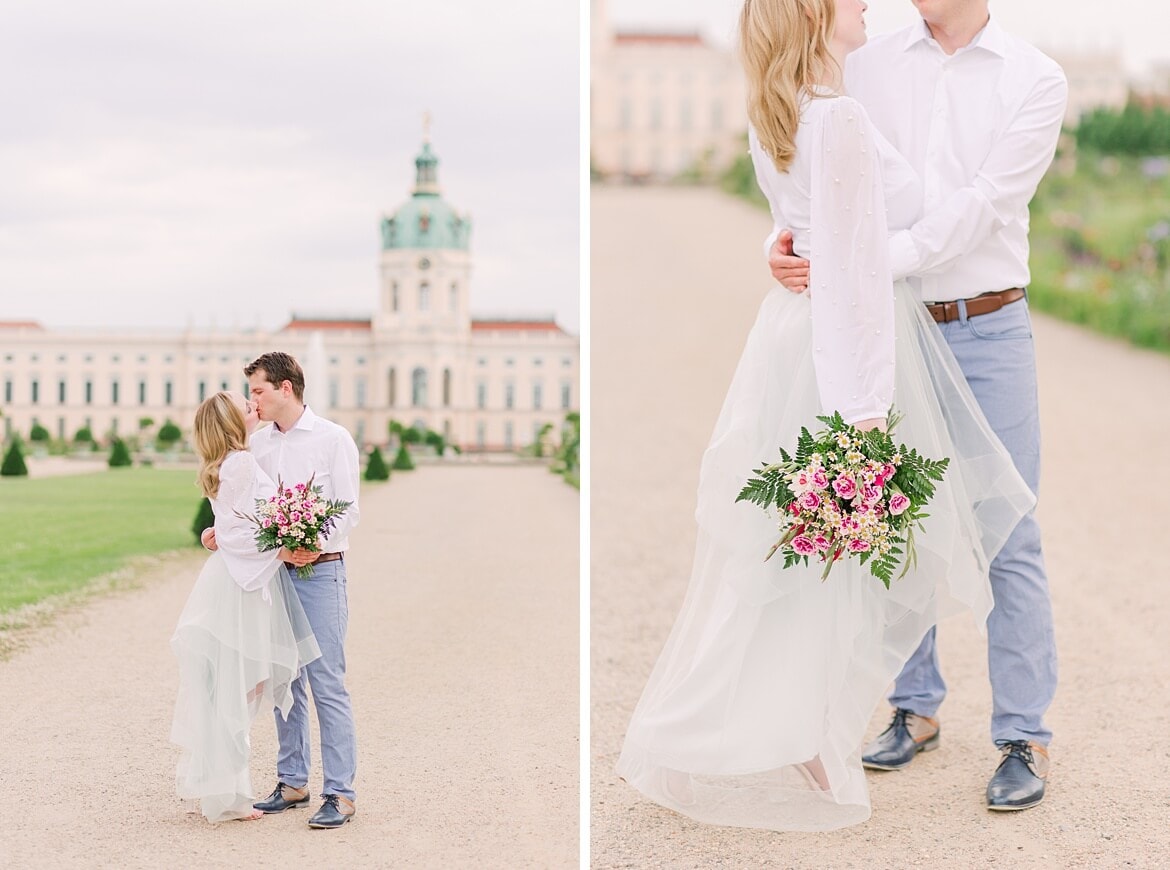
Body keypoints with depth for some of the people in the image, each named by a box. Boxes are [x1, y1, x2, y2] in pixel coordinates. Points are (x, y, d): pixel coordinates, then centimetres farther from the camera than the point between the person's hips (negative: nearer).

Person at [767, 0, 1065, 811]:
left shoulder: (1035, 78, -4)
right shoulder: (866, 67, 6)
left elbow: (982, 203, -15)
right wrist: (787, 242, -20)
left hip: (989, 327, -3)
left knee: (1007, 538, -2)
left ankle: (1025, 737, 8)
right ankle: (917, 707, 25)